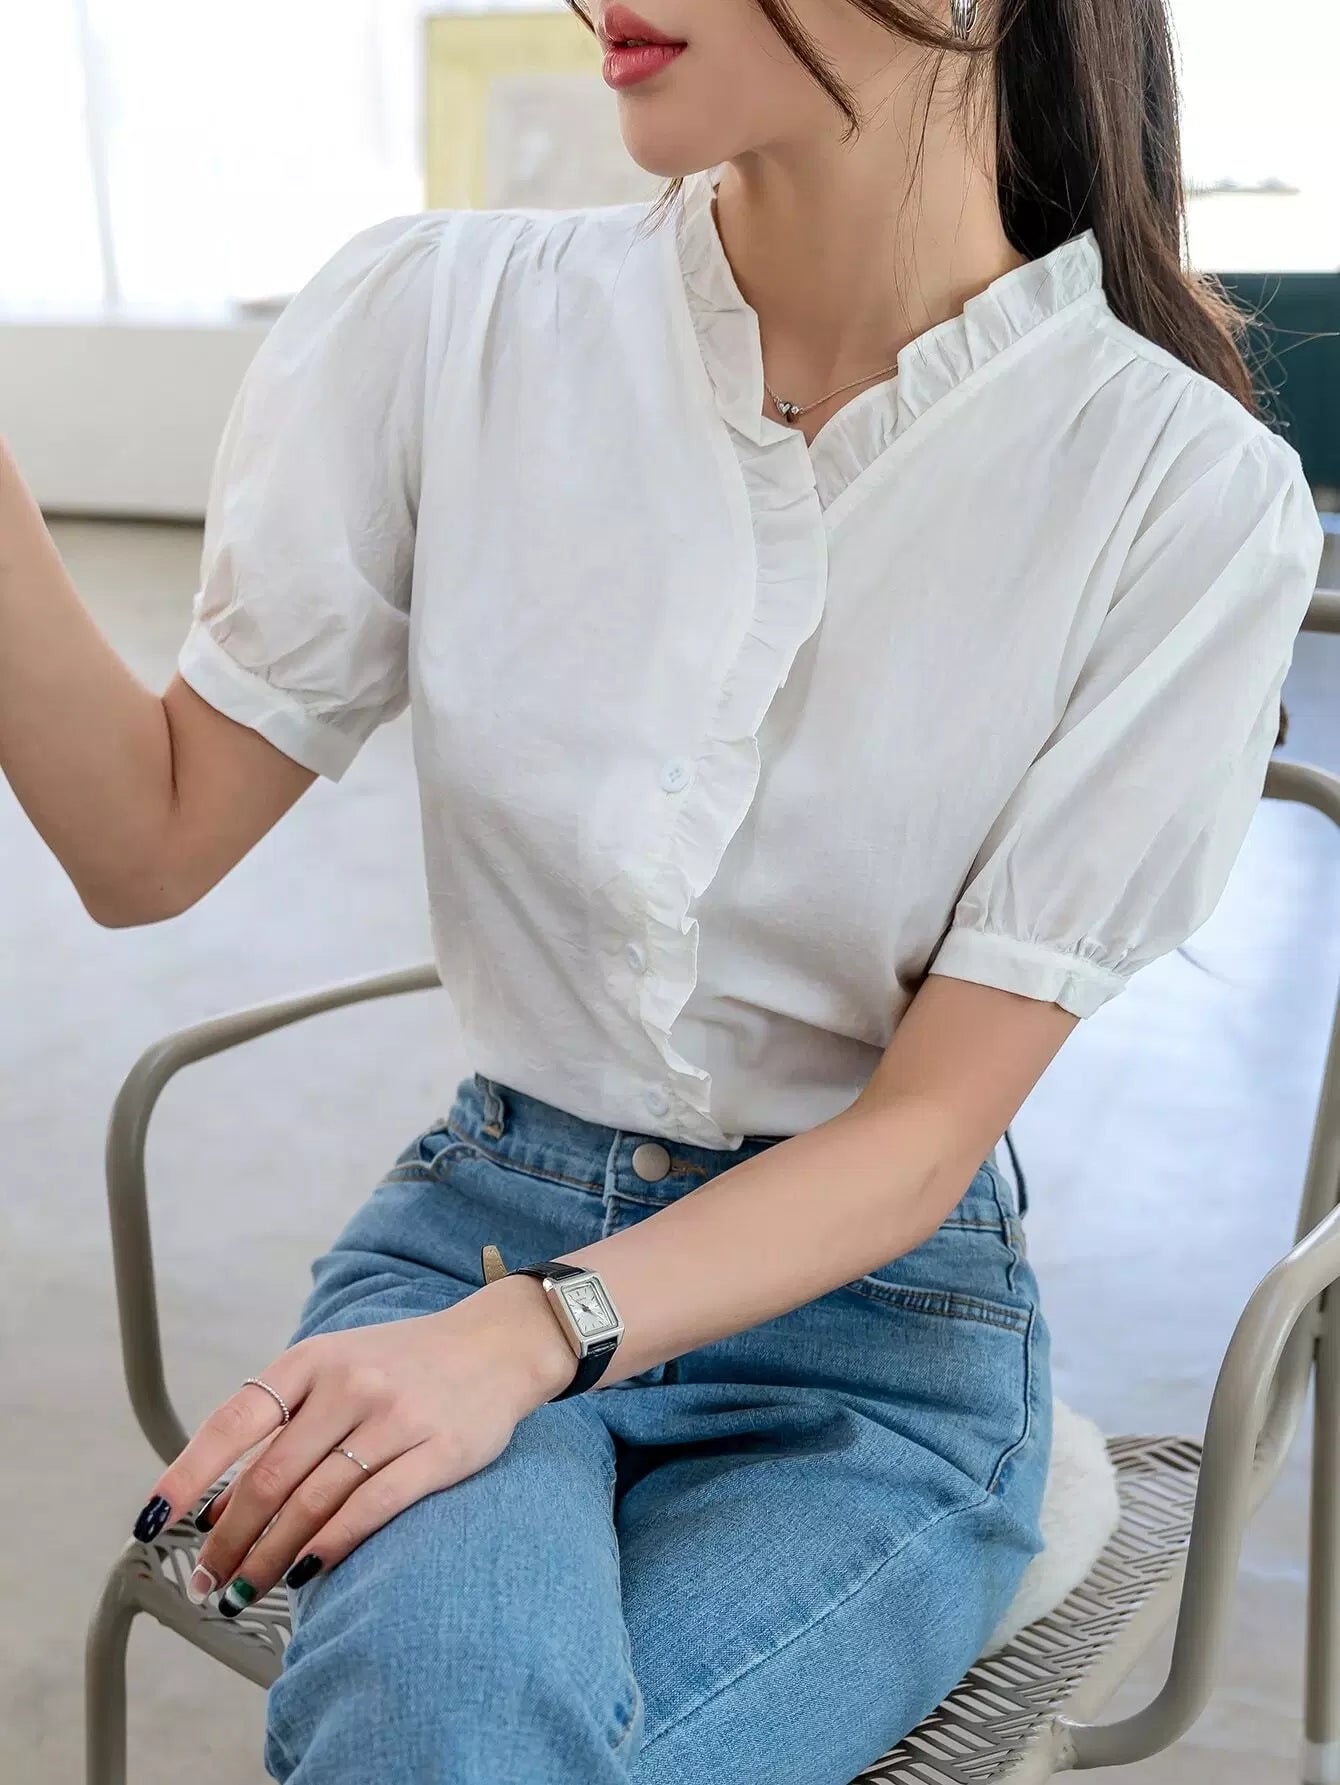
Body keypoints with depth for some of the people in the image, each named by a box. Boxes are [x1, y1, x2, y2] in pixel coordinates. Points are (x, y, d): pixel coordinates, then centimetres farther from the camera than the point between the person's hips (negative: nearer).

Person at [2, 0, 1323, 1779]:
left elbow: (931, 1126, -11)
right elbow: (153, 847, -1)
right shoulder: (443, 318, -7)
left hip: (875, 1308, -1)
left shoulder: (1191, 493, -13)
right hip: (477, 1221, 1)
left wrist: (529, 1338, -25)